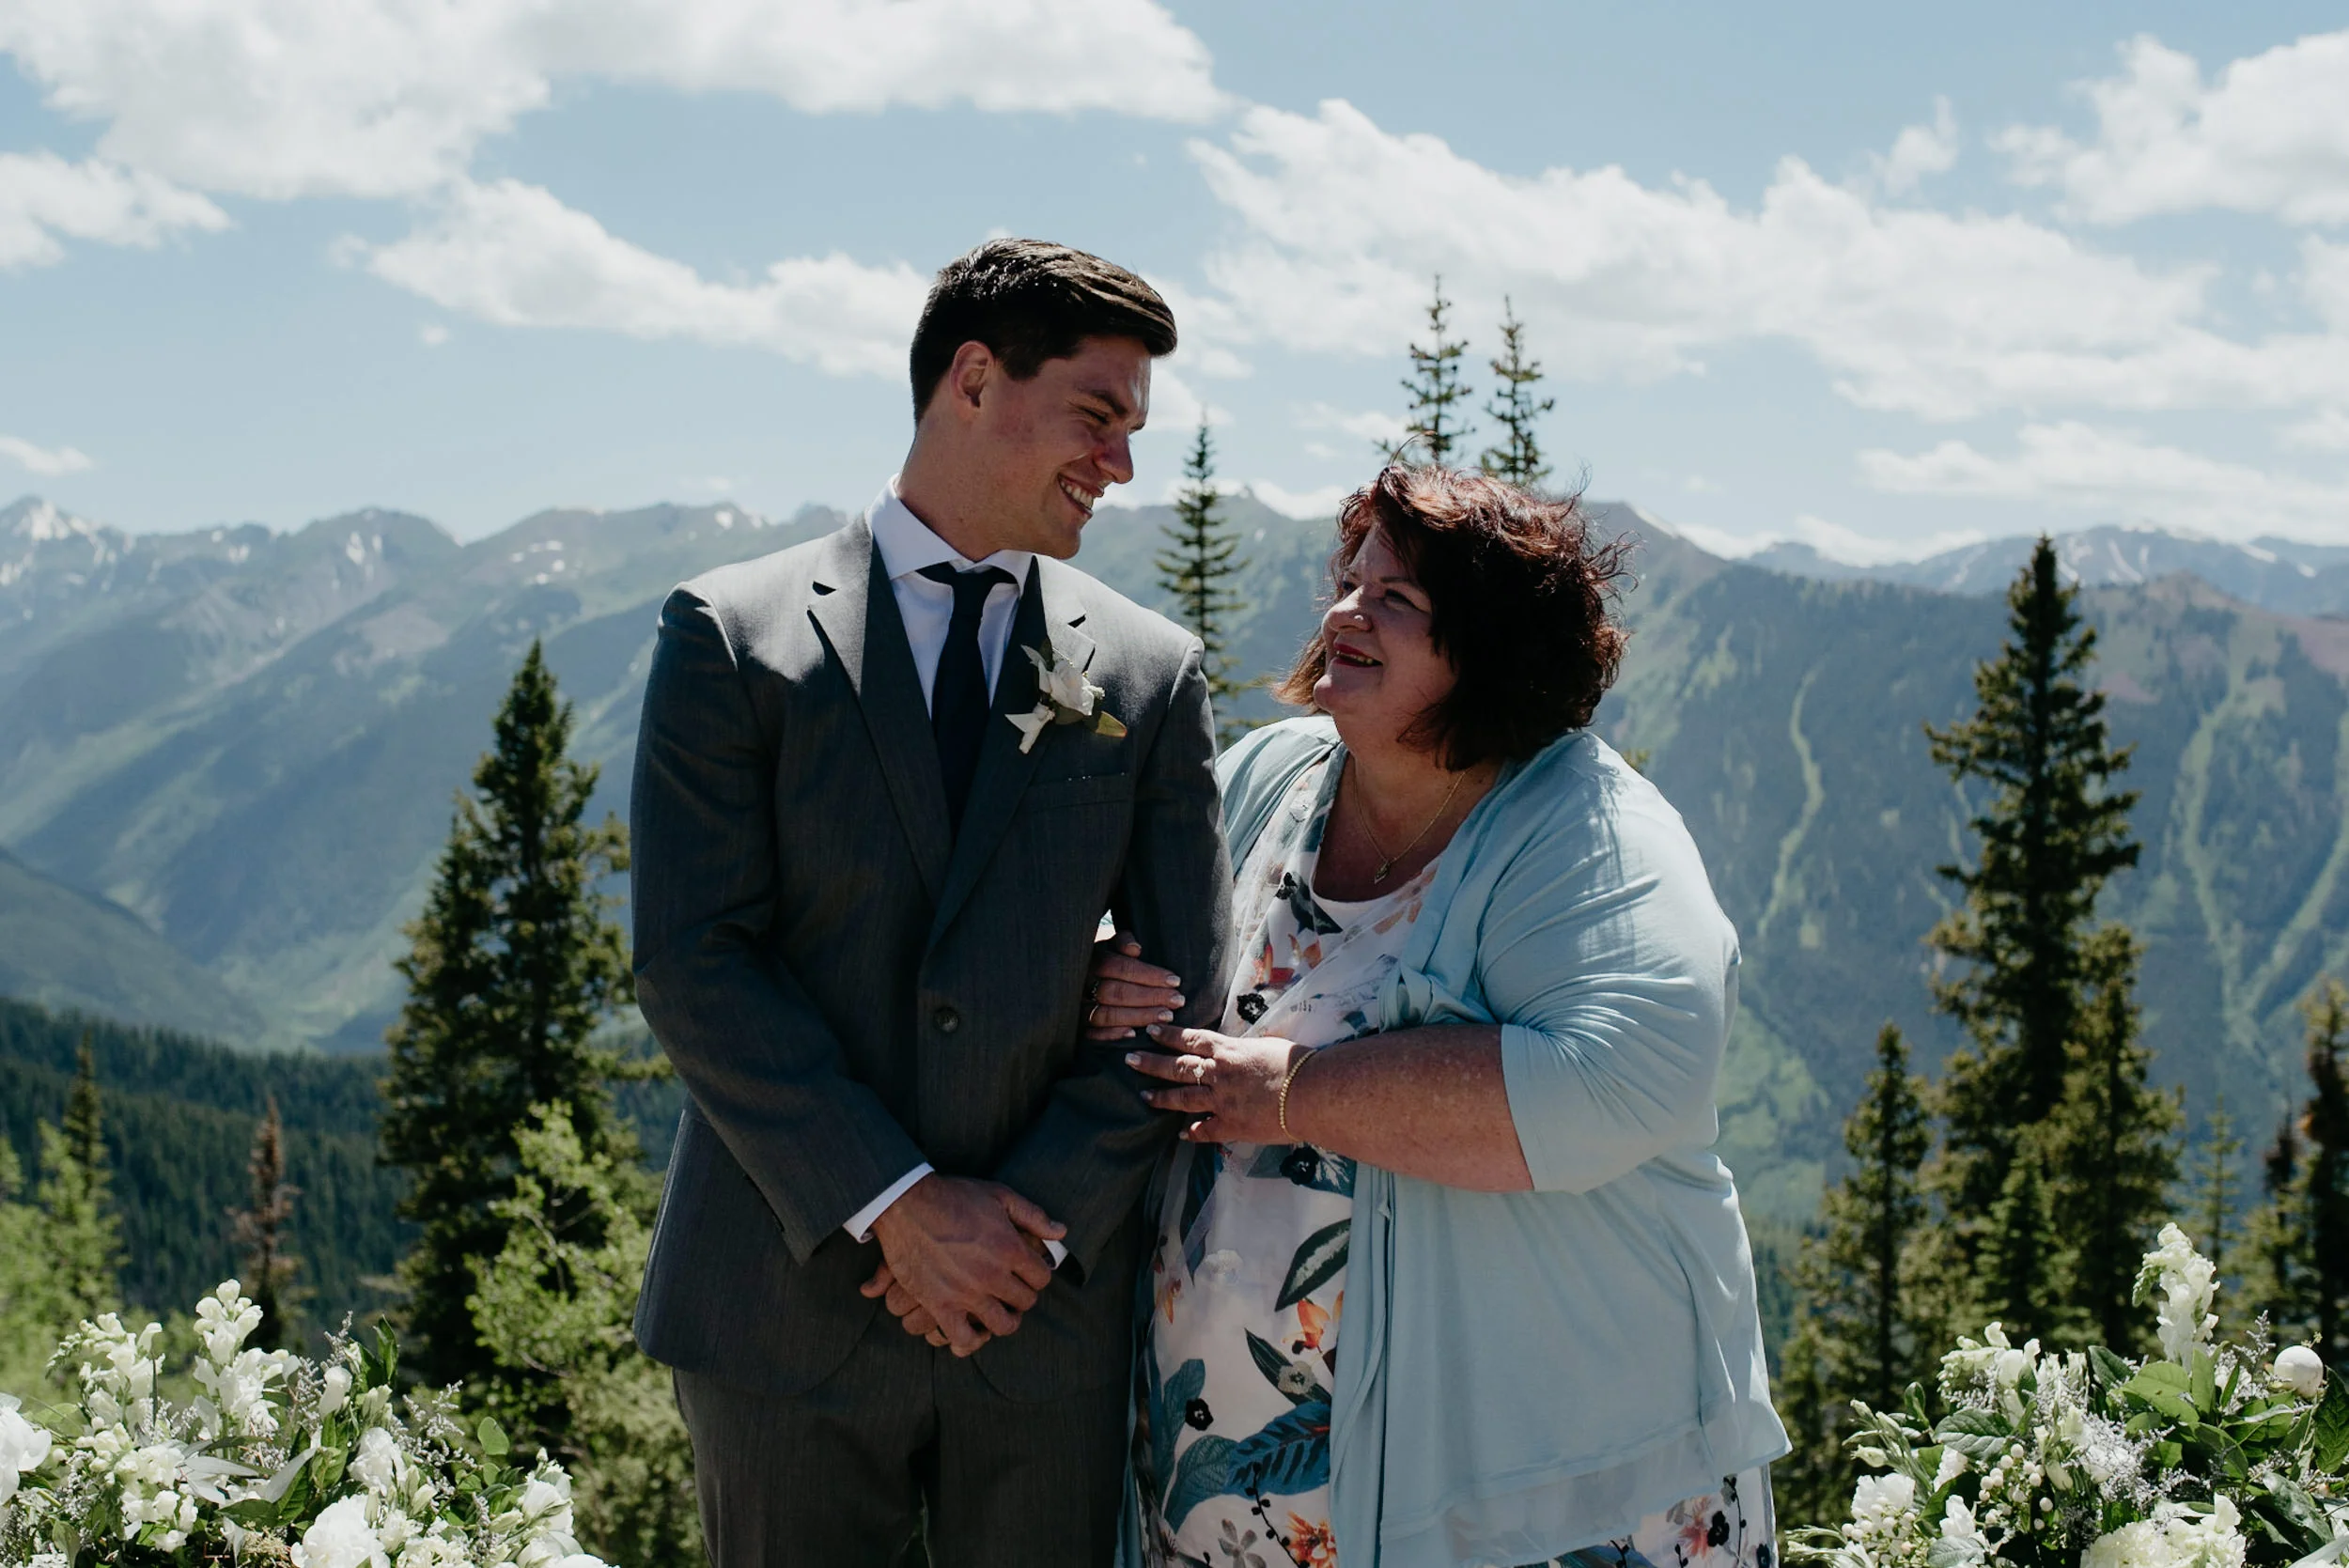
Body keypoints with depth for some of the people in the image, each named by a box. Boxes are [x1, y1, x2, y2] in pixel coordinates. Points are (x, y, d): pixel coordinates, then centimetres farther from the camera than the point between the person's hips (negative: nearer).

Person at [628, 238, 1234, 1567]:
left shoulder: (1151, 673, 5)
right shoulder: (734, 635, -2)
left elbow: (1187, 991, 3)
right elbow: (691, 962, -8)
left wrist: (1038, 1212, -9)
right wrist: (895, 1204, -13)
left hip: (1049, 1301, 2)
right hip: (789, 1296, -1)